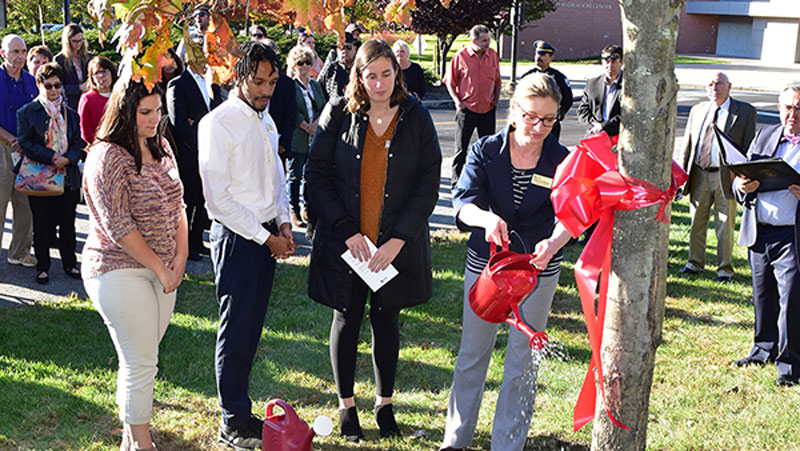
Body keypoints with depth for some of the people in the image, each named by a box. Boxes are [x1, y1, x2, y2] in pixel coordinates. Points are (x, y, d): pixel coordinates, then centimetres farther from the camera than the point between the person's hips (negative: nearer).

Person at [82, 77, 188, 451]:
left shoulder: (161, 148, 9)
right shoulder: (108, 157, -15)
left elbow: (176, 205, 14)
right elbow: (118, 227, -18)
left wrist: (180, 258, 1)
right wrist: (160, 268, -12)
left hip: (163, 271, 7)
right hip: (120, 272, -7)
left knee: (142, 359, 13)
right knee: (139, 363, -4)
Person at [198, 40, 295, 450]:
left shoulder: (265, 120, 11)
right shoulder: (218, 124, -14)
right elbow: (218, 199, -16)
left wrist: (284, 224, 6)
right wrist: (266, 237, -14)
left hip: (268, 236, 8)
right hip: (236, 236, -8)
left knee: (253, 325, 13)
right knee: (236, 328, -1)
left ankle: (237, 405, 25)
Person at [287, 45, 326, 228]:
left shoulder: (316, 85, 15)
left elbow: (324, 106, 11)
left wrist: (316, 123, -6)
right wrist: (307, 127, -12)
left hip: (315, 137, 5)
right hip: (297, 138, -5)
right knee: (295, 176, -1)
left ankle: (306, 209, 16)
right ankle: (294, 212, 7)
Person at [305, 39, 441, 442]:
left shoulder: (416, 118, -2)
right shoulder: (338, 113, -4)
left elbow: (428, 185, -3)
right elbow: (316, 177, -4)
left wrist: (397, 241, -11)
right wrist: (346, 232, -12)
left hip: (396, 244, 1)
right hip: (344, 241, 0)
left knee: (386, 319, 12)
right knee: (347, 318, 9)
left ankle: (385, 403, 29)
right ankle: (346, 406, 25)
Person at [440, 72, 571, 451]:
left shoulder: (561, 161, -8)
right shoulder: (485, 151, -8)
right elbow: (463, 201, -21)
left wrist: (553, 242, -44)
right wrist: (488, 218, -44)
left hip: (538, 269, 0)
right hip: (484, 263, 1)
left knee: (522, 363, 8)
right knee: (472, 354, 12)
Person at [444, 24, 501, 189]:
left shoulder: (492, 55, 4)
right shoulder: (461, 56, -6)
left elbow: (497, 80, 17)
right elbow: (450, 81, 1)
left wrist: (497, 97, 4)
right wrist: (457, 100, -9)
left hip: (488, 109, 3)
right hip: (467, 108, -3)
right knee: (461, 146, 2)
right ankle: (456, 180, 12)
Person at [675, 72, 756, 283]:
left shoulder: (746, 112, -1)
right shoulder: (697, 110, 11)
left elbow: (748, 147, -2)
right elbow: (687, 144, 14)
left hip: (726, 176, -4)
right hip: (699, 174, 4)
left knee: (725, 226, 3)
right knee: (697, 223, 11)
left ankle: (725, 268, 17)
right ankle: (695, 263, 27)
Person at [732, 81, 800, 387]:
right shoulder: (764, 136, 13)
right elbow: (740, 179, 13)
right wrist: (743, 186, -11)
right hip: (758, 233, 5)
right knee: (763, 297, 14)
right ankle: (765, 349, 31)